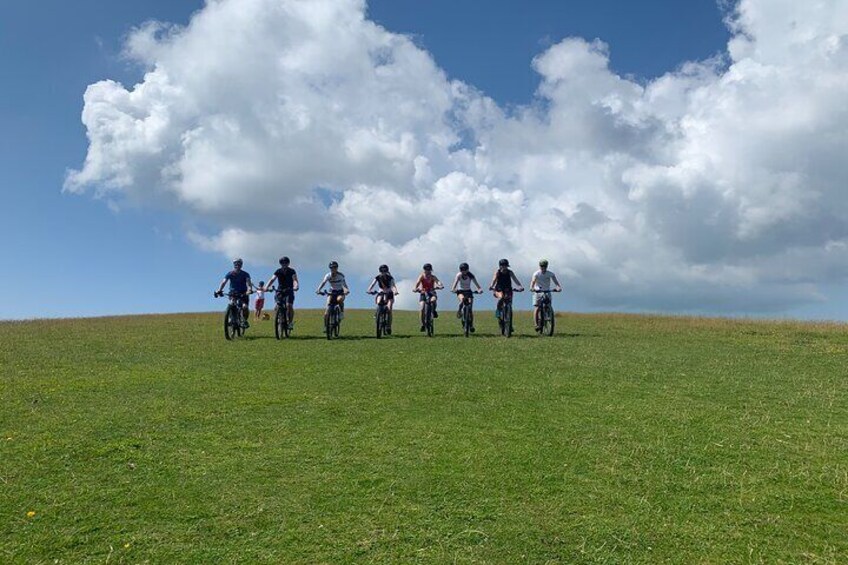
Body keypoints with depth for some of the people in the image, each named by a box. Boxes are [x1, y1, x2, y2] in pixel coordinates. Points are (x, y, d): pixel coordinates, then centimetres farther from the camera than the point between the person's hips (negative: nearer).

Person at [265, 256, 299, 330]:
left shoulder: (292, 271, -5)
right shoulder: (278, 271, 1)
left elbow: (295, 280, -20)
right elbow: (272, 279, -9)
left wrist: (296, 286, -43)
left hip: (289, 291, -2)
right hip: (280, 291, 2)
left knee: (289, 305, -24)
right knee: (277, 306, -17)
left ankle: (291, 322, -9)